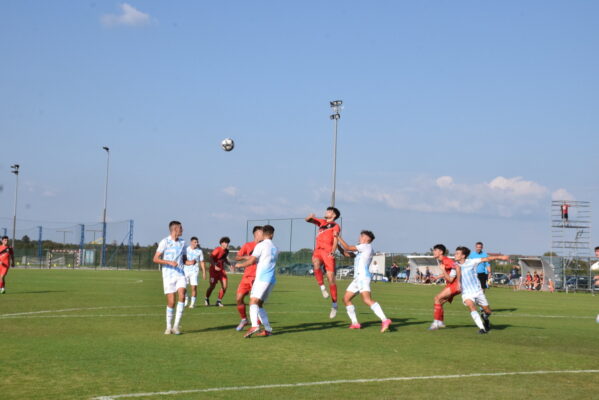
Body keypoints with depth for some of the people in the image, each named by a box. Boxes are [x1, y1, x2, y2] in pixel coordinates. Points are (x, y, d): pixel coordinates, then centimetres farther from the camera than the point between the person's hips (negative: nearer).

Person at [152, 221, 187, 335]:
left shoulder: (182, 242, 12)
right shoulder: (164, 242, -5)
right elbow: (155, 259, -8)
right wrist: (169, 262, -20)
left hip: (180, 274, 4)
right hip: (168, 274, -4)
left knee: (182, 296, -18)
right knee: (171, 302, -4)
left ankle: (176, 325, -11)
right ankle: (169, 327, 14)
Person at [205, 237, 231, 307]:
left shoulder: (226, 251, 6)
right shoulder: (218, 250, -16)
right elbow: (211, 258, -24)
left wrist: (230, 264, 8)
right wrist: (215, 266, -37)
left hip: (221, 269, 6)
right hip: (214, 269, -6)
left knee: (224, 286, -7)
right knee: (212, 286, -2)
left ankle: (219, 301, 8)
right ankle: (206, 299, 23)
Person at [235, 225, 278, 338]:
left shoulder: (261, 245, -3)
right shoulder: (275, 248, 20)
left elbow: (251, 261, -8)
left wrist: (240, 265, 9)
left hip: (262, 278, -7)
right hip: (272, 279, 7)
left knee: (253, 302, -17)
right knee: (259, 304, 16)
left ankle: (254, 325, -38)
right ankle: (267, 329, 11)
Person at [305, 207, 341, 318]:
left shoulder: (335, 226, 11)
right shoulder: (321, 222, 26)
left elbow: (335, 241, 0)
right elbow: (308, 220, 25)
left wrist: (332, 252, -17)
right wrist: (310, 217, 0)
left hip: (328, 252, -3)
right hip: (318, 251, 3)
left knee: (330, 277, -8)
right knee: (316, 265, -32)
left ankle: (334, 305, -1)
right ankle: (322, 287, -15)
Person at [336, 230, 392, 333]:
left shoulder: (366, 246, -3)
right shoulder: (361, 250, 25)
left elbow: (348, 248, -5)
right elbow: (347, 254, 24)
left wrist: (338, 237, 4)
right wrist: (337, 243, 18)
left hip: (363, 277, -10)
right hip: (357, 278, 10)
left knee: (367, 300, -25)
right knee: (346, 299, 10)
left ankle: (385, 320, -36)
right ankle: (355, 323, 12)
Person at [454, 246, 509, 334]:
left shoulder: (471, 262, -4)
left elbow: (486, 259, -1)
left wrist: (500, 257, -2)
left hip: (478, 291, 1)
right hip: (466, 293, -1)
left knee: (487, 311, 5)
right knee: (471, 306, -30)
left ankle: (484, 317, 42)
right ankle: (482, 328, -28)